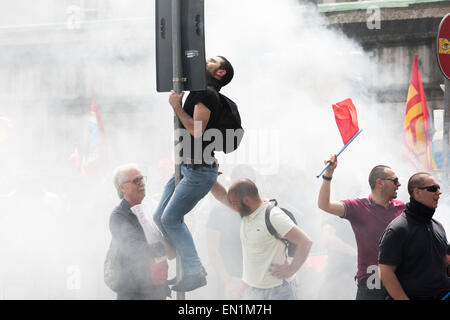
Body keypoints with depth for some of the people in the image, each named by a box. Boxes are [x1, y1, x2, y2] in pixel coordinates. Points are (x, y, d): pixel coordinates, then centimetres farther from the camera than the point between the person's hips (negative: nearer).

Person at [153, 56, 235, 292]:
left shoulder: (207, 94, -14)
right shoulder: (198, 92, 17)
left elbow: (196, 130, -22)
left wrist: (177, 106, -15)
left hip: (199, 171, -10)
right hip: (186, 167, 10)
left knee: (171, 218, -12)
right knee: (160, 217, 8)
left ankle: (194, 273, -8)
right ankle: (192, 268, 12)